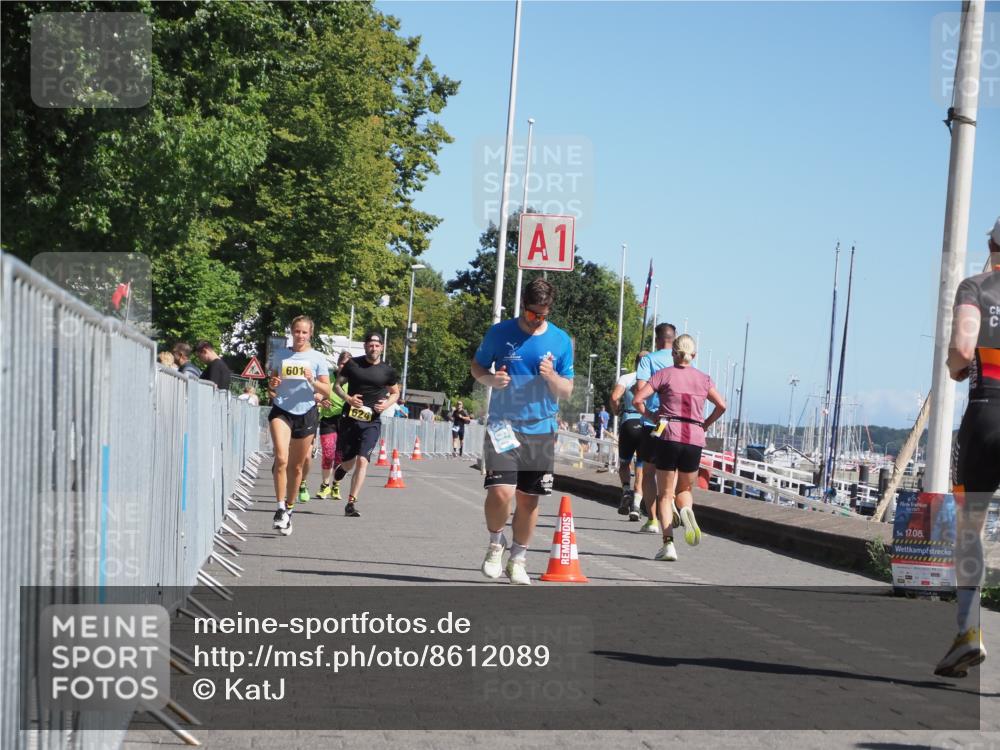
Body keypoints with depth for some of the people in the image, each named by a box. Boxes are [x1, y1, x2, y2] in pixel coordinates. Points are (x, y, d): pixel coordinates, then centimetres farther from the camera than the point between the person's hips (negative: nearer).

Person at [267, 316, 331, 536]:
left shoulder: (317, 358, 4)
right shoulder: (280, 355, 9)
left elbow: (327, 391, 3)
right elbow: (271, 383, 19)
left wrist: (312, 381, -16)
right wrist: (272, 385, -4)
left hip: (306, 413, 0)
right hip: (281, 411, 0)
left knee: (296, 467, 7)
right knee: (281, 458, -20)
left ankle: (289, 509, 23)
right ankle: (281, 509, -18)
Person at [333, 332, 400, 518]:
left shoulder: (387, 371, 4)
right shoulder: (353, 364, 2)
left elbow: (395, 393, 17)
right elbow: (337, 385, 8)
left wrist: (387, 404, -4)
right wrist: (348, 398, -12)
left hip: (372, 422, -1)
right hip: (351, 419, 1)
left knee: (362, 460, -16)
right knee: (349, 461, 9)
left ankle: (351, 503, -14)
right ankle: (341, 468, 48)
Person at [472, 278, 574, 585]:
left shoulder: (561, 340, 4)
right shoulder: (499, 333, -1)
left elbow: (567, 391, 7)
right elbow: (477, 366, 12)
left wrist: (551, 376, -14)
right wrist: (491, 379, -10)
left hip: (541, 430, 2)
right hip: (503, 425, -2)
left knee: (528, 499, 6)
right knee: (501, 491, -16)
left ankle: (518, 560, 23)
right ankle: (496, 543, 12)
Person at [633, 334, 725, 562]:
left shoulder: (664, 374, 4)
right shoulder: (703, 378, 12)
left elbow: (637, 400, -5)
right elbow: (721, 406, 9)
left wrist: (650, 416, 9)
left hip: (669, 435, -2)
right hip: (695, 439, 2)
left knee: (665, 494, 5)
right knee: (684, 489, 19)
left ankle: (668, 544, -8)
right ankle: (686, 510, -16)